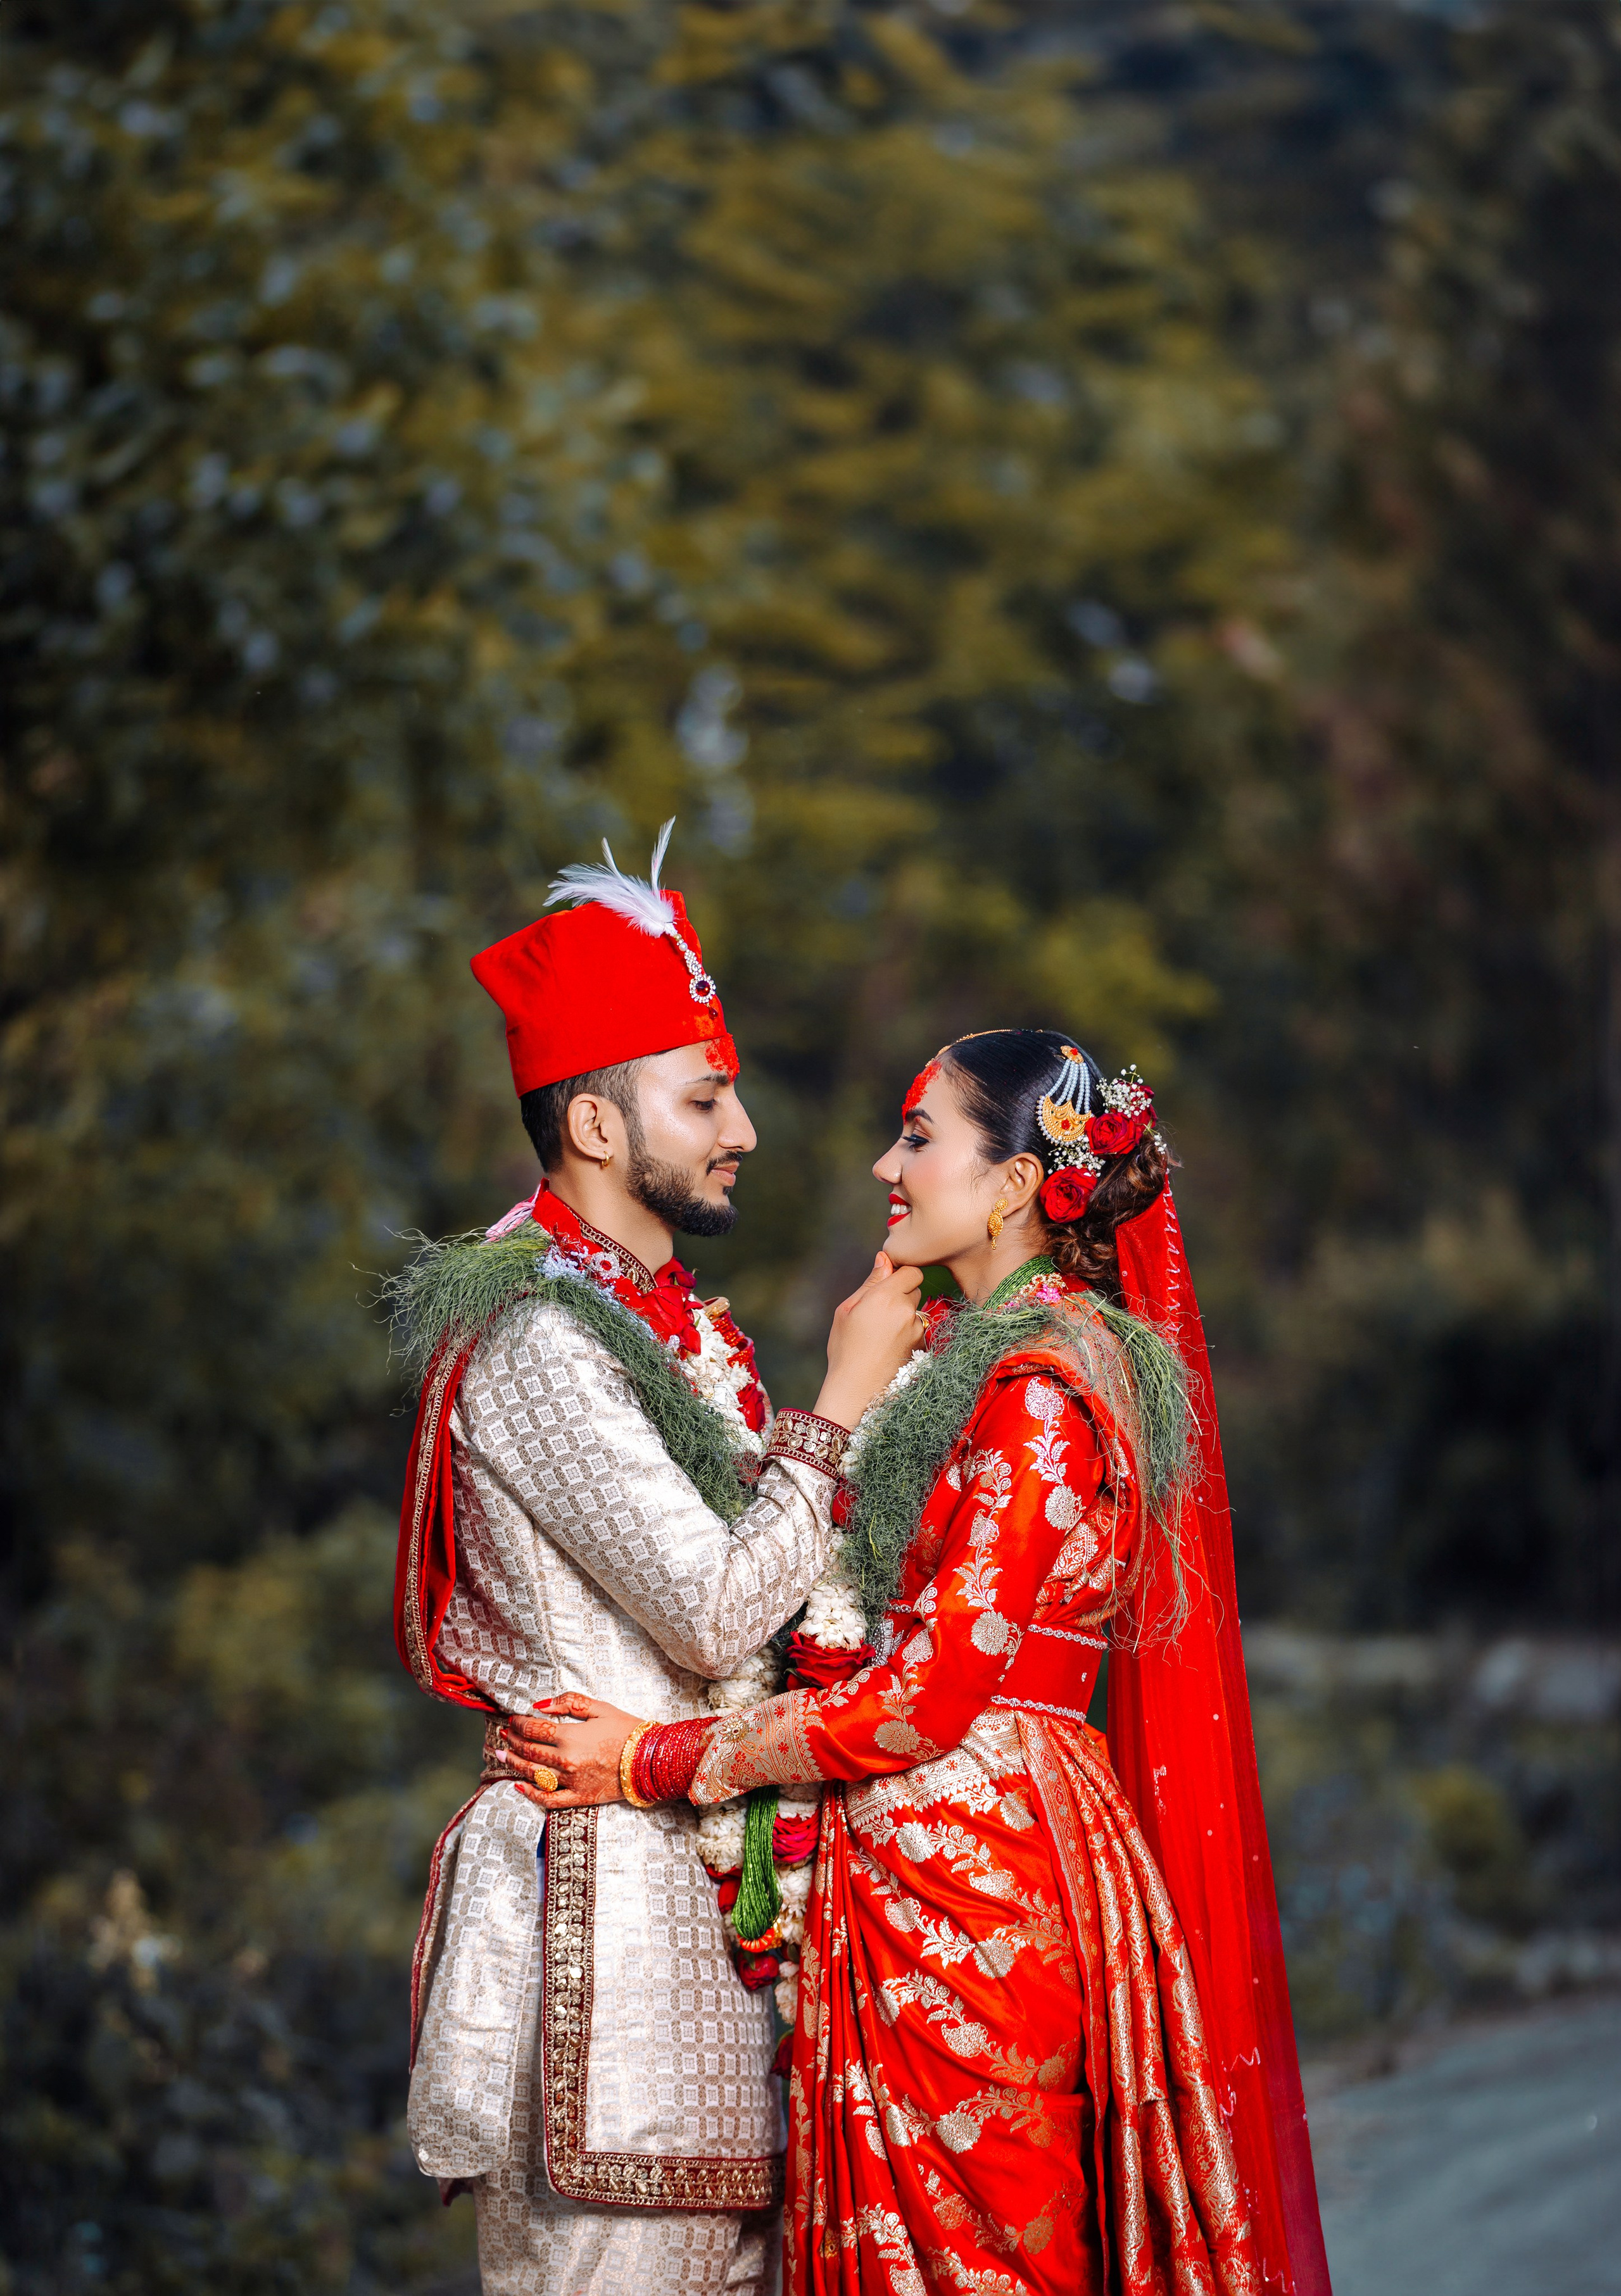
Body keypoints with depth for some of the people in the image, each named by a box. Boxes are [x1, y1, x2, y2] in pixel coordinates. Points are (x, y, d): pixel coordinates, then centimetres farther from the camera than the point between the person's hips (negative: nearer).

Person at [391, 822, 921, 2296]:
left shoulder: (683, 1327, 18)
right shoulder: (537, 1343, -12)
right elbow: (717, 1611, -18)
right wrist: (844, 1400, -9)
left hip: (702, 1877, 9)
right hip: (603, 1879, -9)